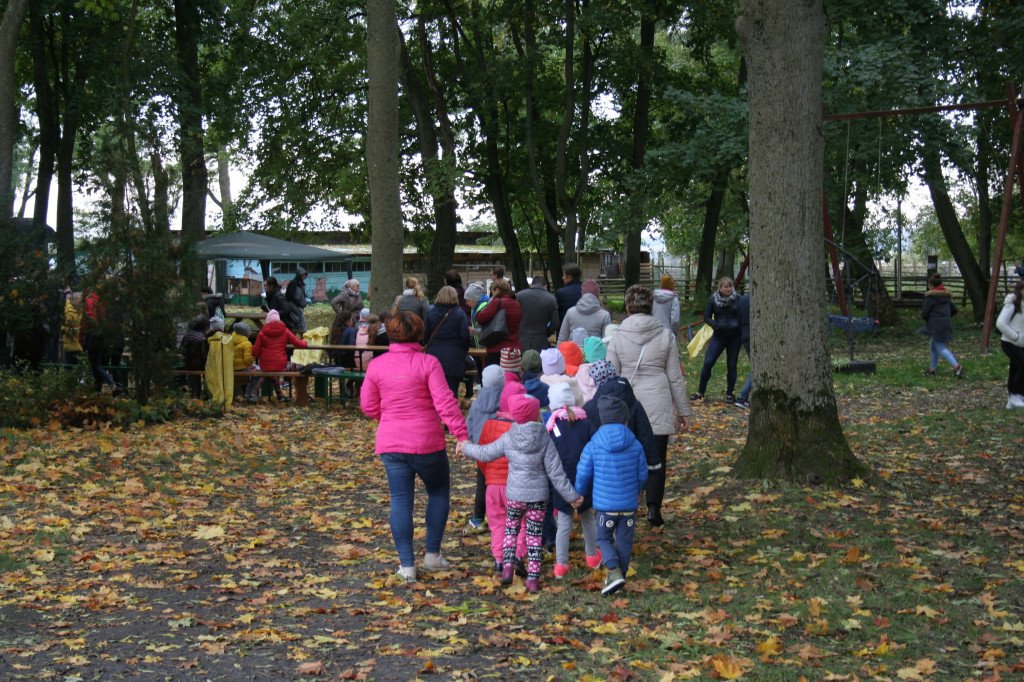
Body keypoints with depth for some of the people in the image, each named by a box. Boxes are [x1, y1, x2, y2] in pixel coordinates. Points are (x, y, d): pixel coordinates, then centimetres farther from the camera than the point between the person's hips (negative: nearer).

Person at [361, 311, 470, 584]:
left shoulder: (376, 366, 1)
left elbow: (369, 407, 6)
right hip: (426, 442, -3)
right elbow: (445, 402, -15)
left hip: (390, 443, 3)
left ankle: (406, 565, 5)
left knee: (400, 500, 7)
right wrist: (461, 434, -14)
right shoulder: (428, 363, -9)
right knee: (439, 492, 18)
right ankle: (432, 554, 19)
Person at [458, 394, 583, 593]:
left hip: (515, 495, 0)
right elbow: (556, 473, -8)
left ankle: (508, 566, 6)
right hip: (538, 496, 0)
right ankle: (533, 578, 8)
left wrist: (466, 447, 26)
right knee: (534, 536, 9)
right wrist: (573, 496, 1)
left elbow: (485, 453, 6)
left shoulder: (508, 438, -8)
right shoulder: (545, 439, -10)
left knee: (511, 530, 21)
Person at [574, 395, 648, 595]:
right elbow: (642, 475, 5)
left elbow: (583, 476, -4)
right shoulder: (635, 445, -3)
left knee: (604, 538, 12)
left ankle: (615, 572, -7)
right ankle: (620, 577, 22)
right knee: (624, 542, 13)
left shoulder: (592, 446, -9)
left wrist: (580, 494, 17)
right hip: (629, 504, 2)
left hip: (605, 504, -2)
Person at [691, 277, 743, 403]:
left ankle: (729, 394, 18)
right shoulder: (713, 299, -1)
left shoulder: (738, 298, -3)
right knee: (707, 363, -6)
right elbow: (707, 317, 1)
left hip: (735, 337, 0)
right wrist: (716, 325, -16)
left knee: (731, 366, 4)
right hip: (718, 336, 0)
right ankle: (700, 392, 6)